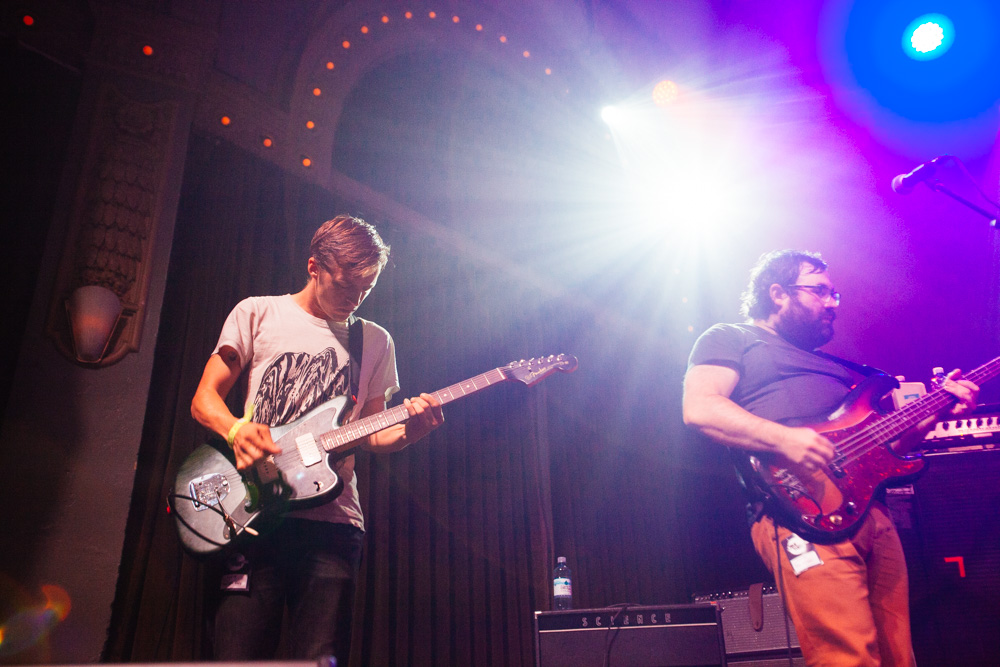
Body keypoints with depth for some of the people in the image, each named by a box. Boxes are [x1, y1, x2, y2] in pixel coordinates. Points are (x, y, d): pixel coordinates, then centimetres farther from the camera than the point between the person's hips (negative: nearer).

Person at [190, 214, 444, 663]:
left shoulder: (375, 341, 17)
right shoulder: (256, 314, 11)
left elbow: (372, 435, 15)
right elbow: (203, 399, 8)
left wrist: (409, 429, -7)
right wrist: (237, 429, -14)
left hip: (332, 519, 2)